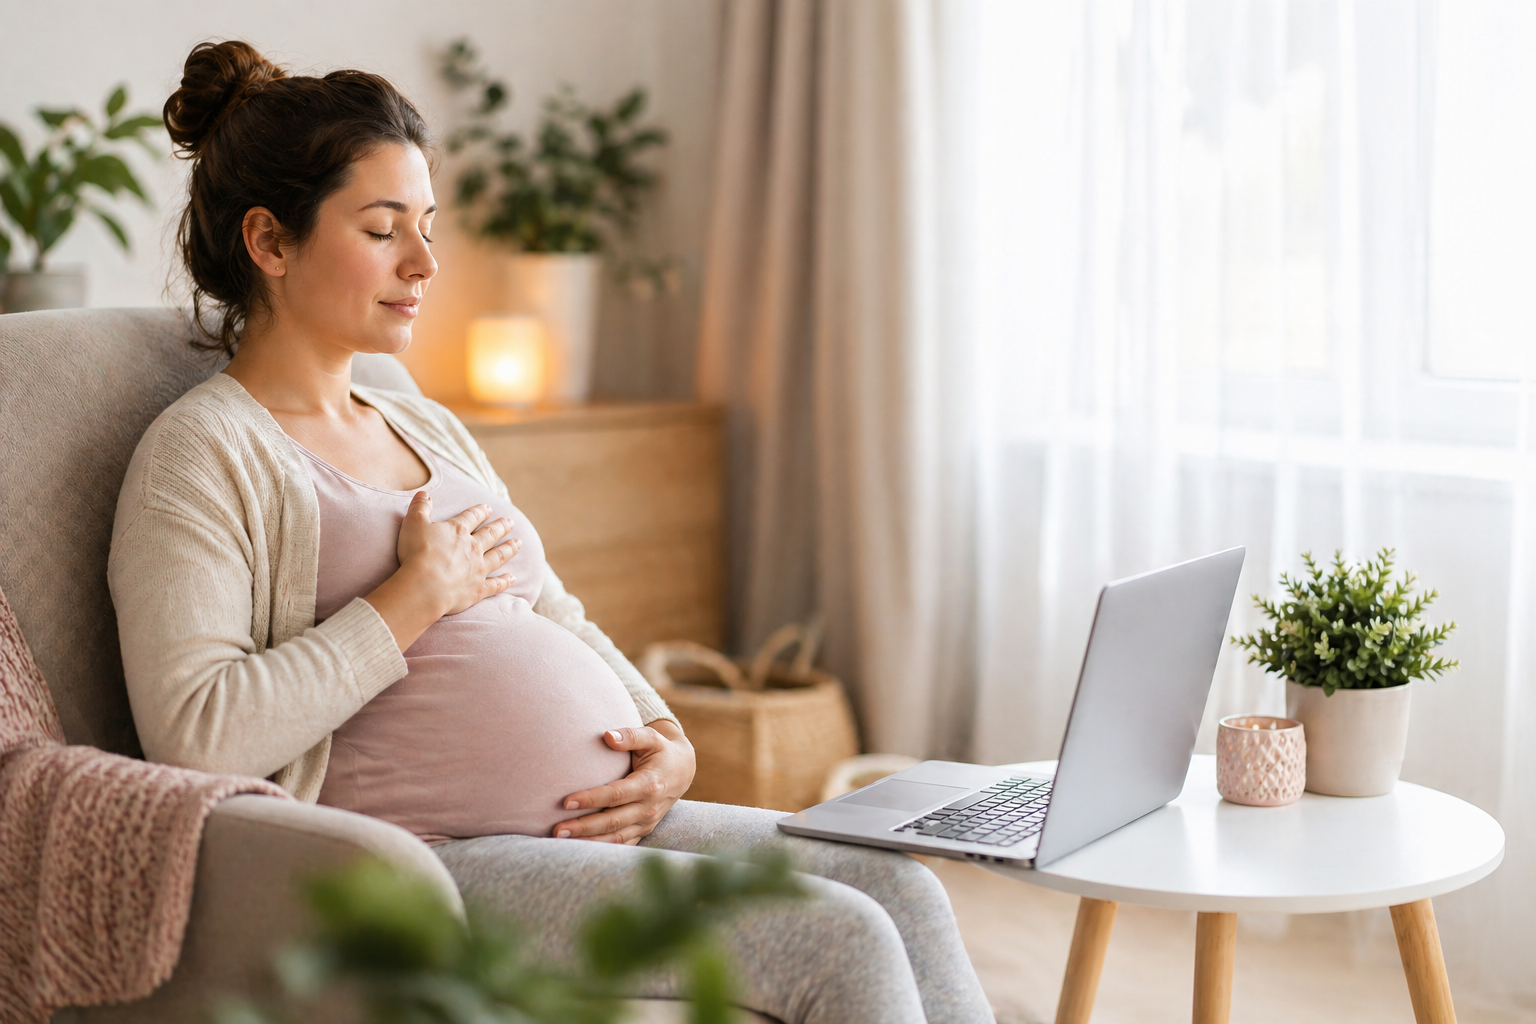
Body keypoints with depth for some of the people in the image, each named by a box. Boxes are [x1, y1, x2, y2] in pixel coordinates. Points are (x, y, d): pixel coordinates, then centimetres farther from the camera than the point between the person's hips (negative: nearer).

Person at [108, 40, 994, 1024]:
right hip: (433, 858, -8)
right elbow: (196, 734, -17)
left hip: (603, 818, 8)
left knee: (904, 888, -10)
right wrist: (416, 597, -12)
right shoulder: (201, 456, -5)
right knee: (843, 943, -20)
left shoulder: (431, 428, 21)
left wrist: (669, 743, 5)